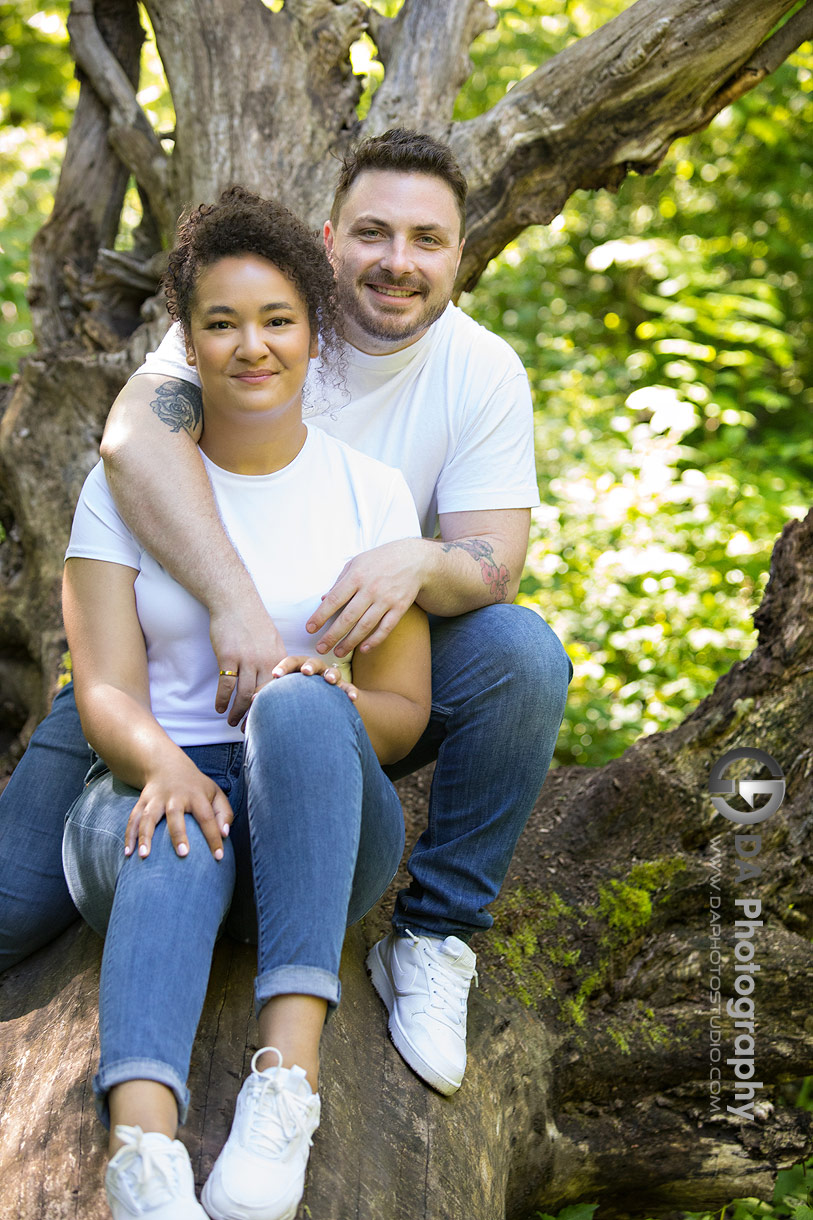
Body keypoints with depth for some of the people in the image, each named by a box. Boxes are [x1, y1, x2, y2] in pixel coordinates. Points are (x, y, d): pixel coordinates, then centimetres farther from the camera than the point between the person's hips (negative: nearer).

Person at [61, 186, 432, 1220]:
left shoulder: (371, 493, 5)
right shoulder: (124, 485, 5)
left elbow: (405, 712, 4)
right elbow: (106, 689, -5)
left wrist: (330, 701, -20)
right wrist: (167, 768, -28)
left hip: (320, 827, 1)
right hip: (153, 790, 0)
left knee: (298, 710, -35)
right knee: (175, 847, -38)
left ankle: (287, 1080, -44)